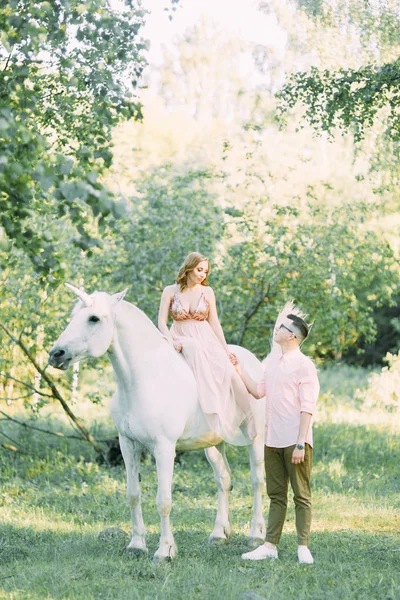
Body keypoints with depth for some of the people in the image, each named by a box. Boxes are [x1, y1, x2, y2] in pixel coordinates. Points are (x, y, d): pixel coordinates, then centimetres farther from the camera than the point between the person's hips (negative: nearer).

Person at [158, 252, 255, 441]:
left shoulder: (207, 292, 8)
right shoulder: (170, 291, 3)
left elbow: (214, 322, 8)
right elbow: (162, 321, 0)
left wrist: (226, 350, 3)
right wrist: (171, 341, -17)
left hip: (206, 339, 2)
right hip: (181, 340, -2)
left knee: (226, 369, -26)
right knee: (195, 349, -39)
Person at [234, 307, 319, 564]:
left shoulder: (304, 365, -10)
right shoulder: (271, 360, 12)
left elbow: (307, 407, -13)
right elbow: (259, 391, 20)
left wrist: (300, 444, -17)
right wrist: (240, 370, 12)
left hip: (295, 441, -7)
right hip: (272, 440, 7)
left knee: (301, 495, 1)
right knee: (276, 495, 11)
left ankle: (303, 547, 5)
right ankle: (270, 545, 14)